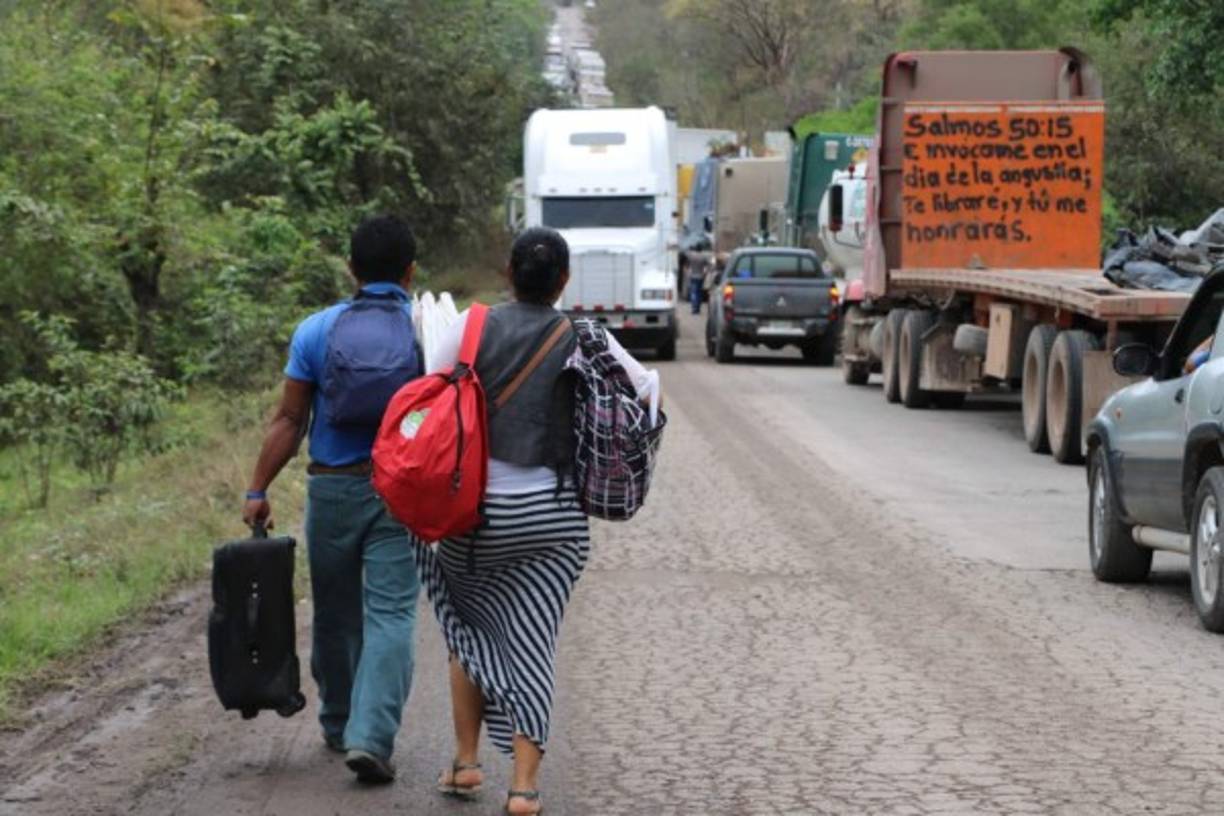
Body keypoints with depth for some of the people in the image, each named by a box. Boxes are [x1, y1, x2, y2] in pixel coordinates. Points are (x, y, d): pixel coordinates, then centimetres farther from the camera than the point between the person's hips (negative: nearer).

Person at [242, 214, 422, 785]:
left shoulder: (316, 330, -1)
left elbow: (288, 421, -3)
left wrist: (258, 490, 1)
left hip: (332, 488, 2)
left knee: (336, 614, 16)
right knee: (390, 616, -3)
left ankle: (339, 728, 30)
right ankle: (370, 738, -16)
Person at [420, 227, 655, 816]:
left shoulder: (472, 327, -4)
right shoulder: (584, 340, -2)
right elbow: (646, 391, 7)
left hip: (475, 505, 0)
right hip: (553, 511, 0)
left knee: (469, 630, 21)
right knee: (531, 641, 8)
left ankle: (466, 761, 18)